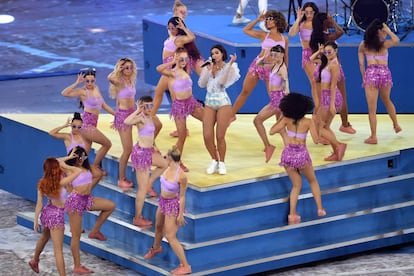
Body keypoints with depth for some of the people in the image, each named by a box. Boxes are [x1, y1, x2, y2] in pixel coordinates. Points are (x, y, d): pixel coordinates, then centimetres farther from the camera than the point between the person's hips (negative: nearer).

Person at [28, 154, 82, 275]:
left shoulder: (42, 183, -9)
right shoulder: (61, 182, -26)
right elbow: (78, 171, -21)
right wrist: (64, 165, -13)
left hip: (46, 212, 7)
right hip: (57, 215, -7)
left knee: (44, 237, 33)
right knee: (58, 249, -4)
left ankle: (34, 261, 55)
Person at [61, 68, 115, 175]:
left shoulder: (96, 89, 12)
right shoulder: (83, 91, -11)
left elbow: (104, 105, 20)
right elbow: (64, 93, -24)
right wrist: (77, 83, -23)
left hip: (92, 124, 8)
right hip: (87, 124, -8)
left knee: (85, 152, 8)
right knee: (107, 144, 1)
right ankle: (95, 166, 16)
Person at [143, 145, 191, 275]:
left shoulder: (181, 176, -31)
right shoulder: (169, 168, -9)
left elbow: (182, 196, -22)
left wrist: (181, 214, -15)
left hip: (173, 205, -8)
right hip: (163, 201, 8)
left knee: (170, 237, -6)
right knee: (158, 226, 30)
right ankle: (156, 248, 61)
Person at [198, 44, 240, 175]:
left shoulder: (228, 67, 1)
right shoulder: (208, 67, 12)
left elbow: (222, 82, -16)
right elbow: (201, 84, 3)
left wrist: (229, 64, -19)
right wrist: (208, 70, -5)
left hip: (223, 102, -4)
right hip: (209, 102, 4)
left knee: (220, 136, -4)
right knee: (207, 136, -4)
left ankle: (221, 163, 13)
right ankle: (214, 160, 17)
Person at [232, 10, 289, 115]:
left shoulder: (284, 39, 6)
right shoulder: (264, 35, 6)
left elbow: (285, 57, 13)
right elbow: (246, 30, 8)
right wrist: (258, 19, 6)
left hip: (273, 69, -1)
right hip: (258, 64, 1)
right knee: (245, 91, 2)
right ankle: (231, 114, 9)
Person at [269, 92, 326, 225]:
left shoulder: (286, 120, -2)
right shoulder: (308, 122, -6)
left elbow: (271, 131, 1)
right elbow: (315, 140, -6)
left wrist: (280, 119, 11)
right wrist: (314, 127, 10)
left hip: (288, 154, 2)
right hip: (301, 154, -2)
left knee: (296, 185, 17)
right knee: (313, 181, 24)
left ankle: (292, 214, 3)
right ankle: (320, 209, 24)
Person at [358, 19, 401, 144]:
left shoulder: (363, 45, 3)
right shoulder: (384, 44, -1)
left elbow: (361, 64, 3)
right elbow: (396, 40, 16)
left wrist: (364, 78, 12)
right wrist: (388, 30, 12)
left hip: (371, 73, -1)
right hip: (385, 73, 1)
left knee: (372, 109, -1)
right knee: (387, 101, 29)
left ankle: (373, 137, -2)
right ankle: (396, 125, 42)